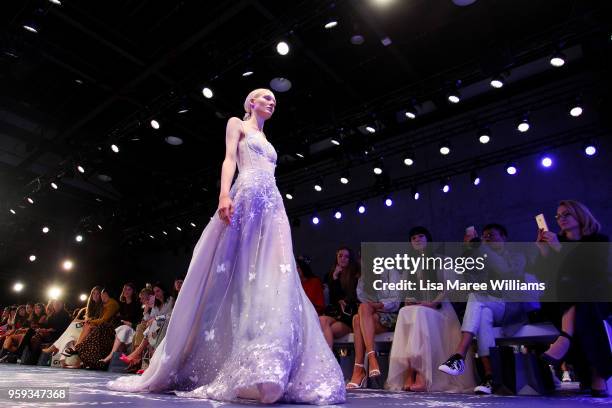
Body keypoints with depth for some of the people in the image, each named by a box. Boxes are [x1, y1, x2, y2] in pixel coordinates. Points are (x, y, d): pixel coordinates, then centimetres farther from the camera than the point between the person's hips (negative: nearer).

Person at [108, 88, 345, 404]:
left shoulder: (266, 141, 33)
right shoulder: (237, 124, 15)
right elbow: (229, 160, -2)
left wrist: (268, 210, 16)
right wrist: (224, 194, -20)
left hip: (273, 207, 7)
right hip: (247, 197, -6)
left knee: (271, 278, -9)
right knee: (237, 275, -14)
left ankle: (260, 369, -11)